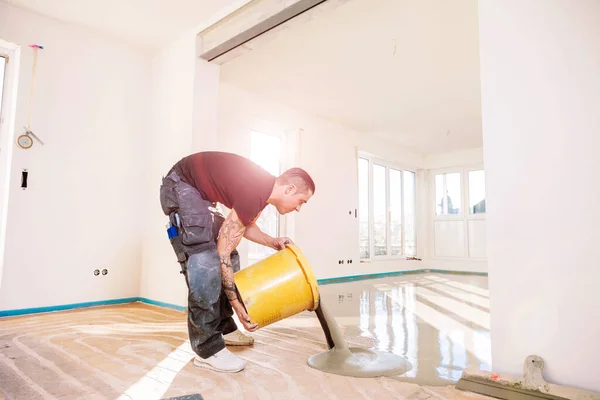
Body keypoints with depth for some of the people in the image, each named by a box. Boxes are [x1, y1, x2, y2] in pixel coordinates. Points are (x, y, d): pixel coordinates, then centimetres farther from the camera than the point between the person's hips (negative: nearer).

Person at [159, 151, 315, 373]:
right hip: (181, 186, -10)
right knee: (206, 260, -21)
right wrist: (236, 303, -19)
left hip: (200, 191, 10)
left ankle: (224, 327, 20)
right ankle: (208, 348, -13)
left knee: (230, 256, 9)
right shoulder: (254, 194, -29)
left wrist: (272, 242, 0)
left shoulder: (264, 188, -2)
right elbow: (222, 254, -26)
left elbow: (243, 225, 15)